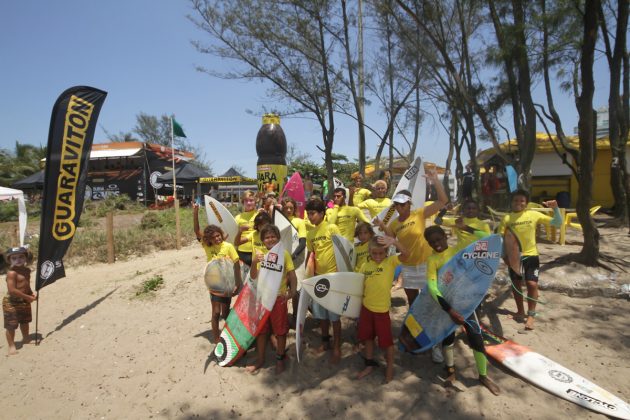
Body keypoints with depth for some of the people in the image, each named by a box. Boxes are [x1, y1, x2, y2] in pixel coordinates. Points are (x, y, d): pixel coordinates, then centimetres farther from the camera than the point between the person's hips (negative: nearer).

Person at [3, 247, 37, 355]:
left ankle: (26, 338, 46)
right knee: (11, 325, 0)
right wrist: (28, 297, -22)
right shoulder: (12, 272, -23)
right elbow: (12, 290, -27)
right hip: (11, 302, -8)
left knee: (25, 321, 25)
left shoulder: (27, 270, 3)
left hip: (24, 301, 8)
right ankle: (11, 346, 16)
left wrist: (32, 293, -1)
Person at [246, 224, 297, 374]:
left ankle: (280, 359, 30)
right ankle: (260, 359, 33)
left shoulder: (284, 253, -5)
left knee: (280, 330, 9)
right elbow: (253, 277, -4)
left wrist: (292, 291, -22)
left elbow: (292, 275, -7)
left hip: (279, 297, -2)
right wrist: (254, 262, -21)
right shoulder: (260, 255, 2)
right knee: (261, 329, 15)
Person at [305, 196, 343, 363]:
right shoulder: (310, 234, 7)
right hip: (318, 277, 6)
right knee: (320, 312, 14)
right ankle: (325, 341, 32)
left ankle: (337, 347, 15)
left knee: (334, 314, 1)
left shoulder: (332, 228, -10)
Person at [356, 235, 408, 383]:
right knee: (367, 337, 18)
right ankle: (370, 364, 39)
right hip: (366, 307, 4)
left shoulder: (390, 262, -11)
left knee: (386, 340, 10)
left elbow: (405, 254, -28)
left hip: (382, 309, -4)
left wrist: (394, 241, -42)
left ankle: (390, 367, 32)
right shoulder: (365, 265, 0)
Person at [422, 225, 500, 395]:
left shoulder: (459, 249, -7)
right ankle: (450, 371, 37)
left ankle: (483, 376, 27)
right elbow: (432, 288, -24)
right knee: (448, 338, 14)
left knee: (477, 338, 5)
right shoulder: (432, 260, -14)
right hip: (447, 304, -1)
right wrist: (449, 309, -30)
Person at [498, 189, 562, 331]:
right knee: (516, 284, 12)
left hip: (530, 255, -1)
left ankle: (531, 316, 5)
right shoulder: (507, 218, -3)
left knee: (532, 284, -9)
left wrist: (555, 208, -16)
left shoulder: (534, 214, -4)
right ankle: (520, 311, 32)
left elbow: (558, 222, -2)